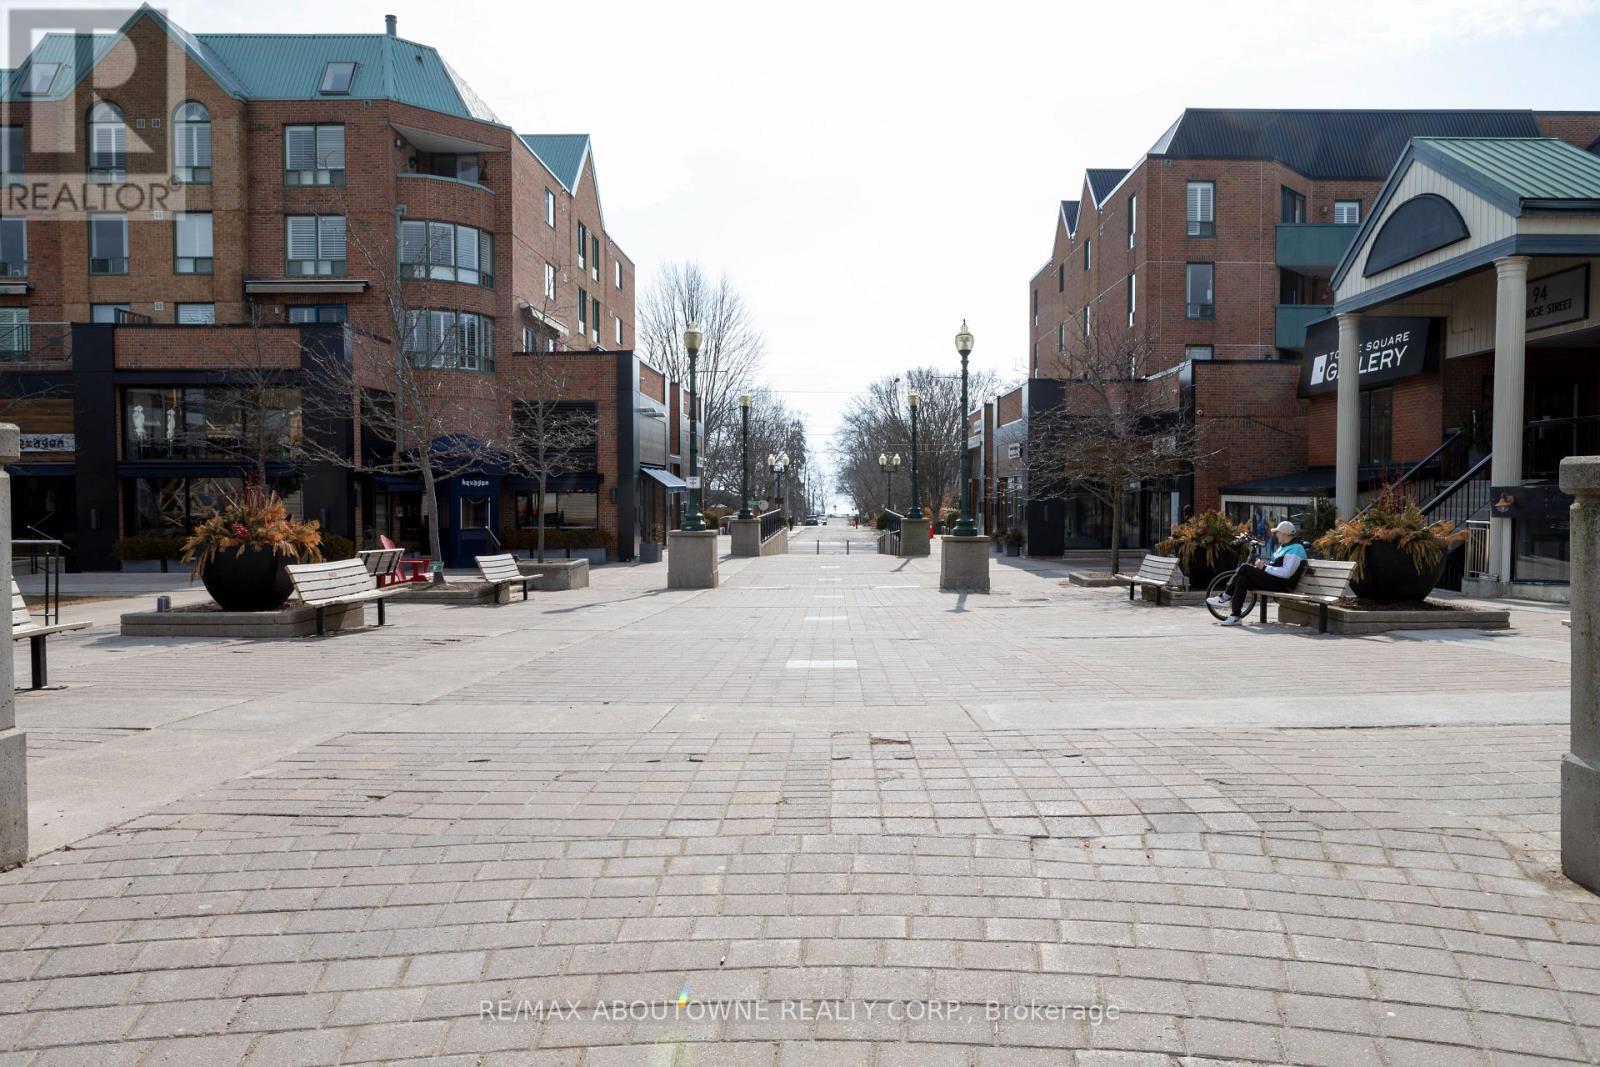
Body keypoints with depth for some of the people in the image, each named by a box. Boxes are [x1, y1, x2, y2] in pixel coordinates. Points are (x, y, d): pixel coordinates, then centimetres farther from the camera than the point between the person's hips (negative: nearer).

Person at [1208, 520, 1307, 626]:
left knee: (1245, 569, -17)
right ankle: (1235, 616, -12)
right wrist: (1263, 564, 5)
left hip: (1281, 584, -10)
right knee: (1242, 579, -10)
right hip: (1274, 580, 10)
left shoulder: (1295, 549, -13)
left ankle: (1226, 597, -7)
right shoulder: (1283, 546, 20)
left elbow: (1286, 573, -23)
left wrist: (1265, 567, -16)